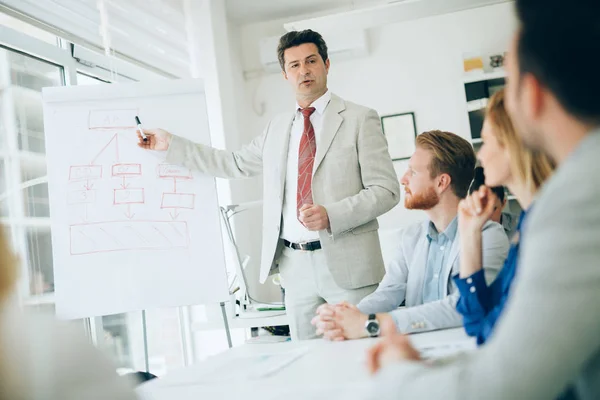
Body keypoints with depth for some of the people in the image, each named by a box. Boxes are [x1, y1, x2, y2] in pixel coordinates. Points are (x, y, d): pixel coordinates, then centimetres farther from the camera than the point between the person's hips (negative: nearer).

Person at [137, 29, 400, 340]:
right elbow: (236, 164, 21)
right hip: (295, 267, 5)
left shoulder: (359, 119, -1)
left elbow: (386, 190, -5)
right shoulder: (277, 128, 16)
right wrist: (171, 145, 18)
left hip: (347, 263, -4)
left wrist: (331, 215, -19)